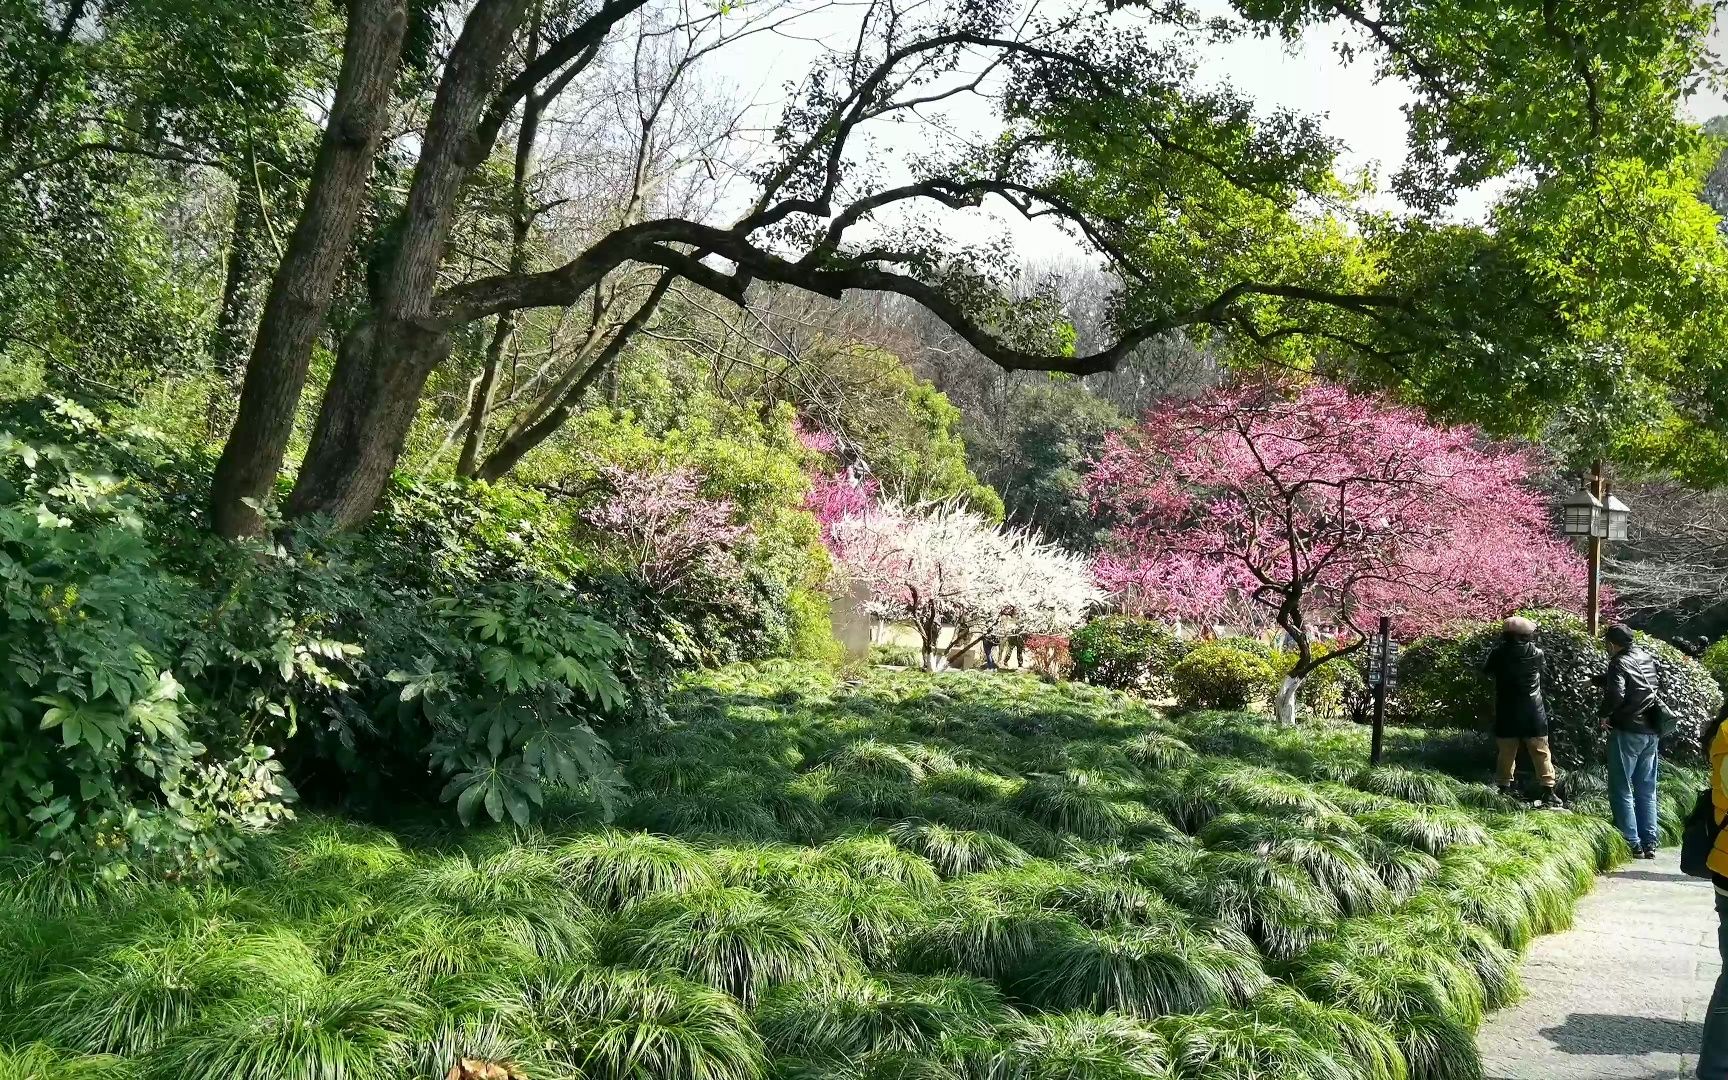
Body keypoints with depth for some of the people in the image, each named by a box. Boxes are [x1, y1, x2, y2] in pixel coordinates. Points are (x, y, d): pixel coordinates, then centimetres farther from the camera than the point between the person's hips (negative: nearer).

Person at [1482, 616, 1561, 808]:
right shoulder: (1536, 654, -10)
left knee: (1506, 752, 10)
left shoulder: (1498, 653, -9)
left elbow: (1486, 671, 6)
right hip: (1533, 713, -1)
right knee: (1541, 752, 5)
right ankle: (1548, 791, 4)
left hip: (1506, 713, 1)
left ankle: (1504, 789, 14)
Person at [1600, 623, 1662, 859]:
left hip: (1627, 732, -7)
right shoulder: (1648, 659, 11)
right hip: (1652, 732, 7)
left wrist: (1605, 714, -11)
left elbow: (1616, 693, -27)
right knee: (1647, 790, 13)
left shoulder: (1619, 663, -12)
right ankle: (1649, 843, 14)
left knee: (1621, 790, 0)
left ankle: (1631, 844, -2)